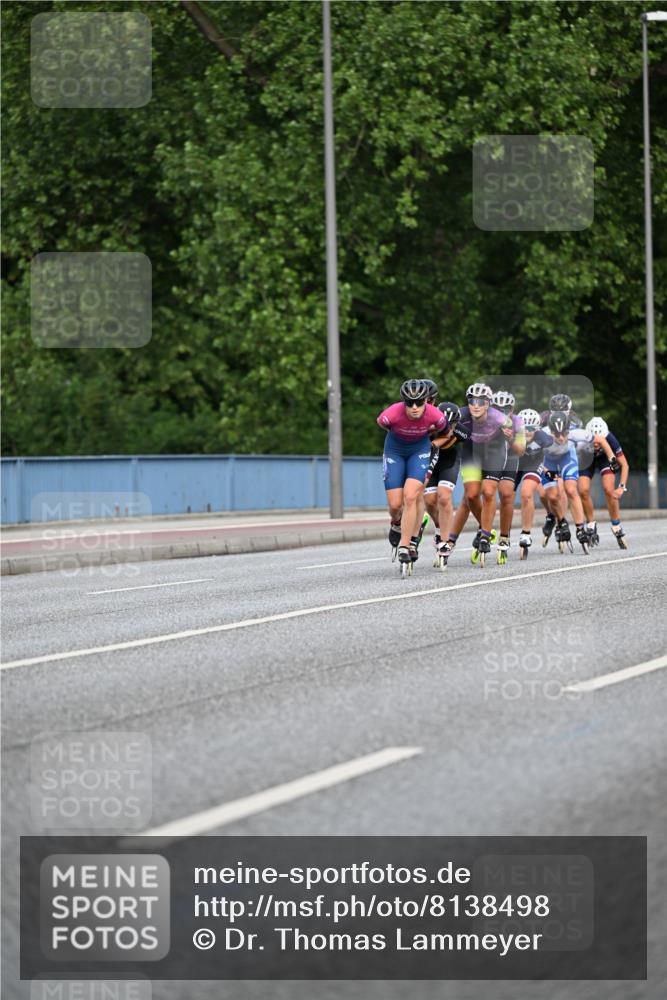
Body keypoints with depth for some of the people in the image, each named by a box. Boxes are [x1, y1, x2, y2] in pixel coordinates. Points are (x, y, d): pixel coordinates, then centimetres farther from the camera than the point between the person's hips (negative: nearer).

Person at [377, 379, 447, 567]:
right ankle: (396, 524, 33)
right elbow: (381, 424, -6)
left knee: (410, 497, -18)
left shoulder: (436, 416, -29)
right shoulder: (392, 414, -32)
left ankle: (405, 545, -9)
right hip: (395, 451, 0)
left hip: (420, 451, 0)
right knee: (395, 504, -3)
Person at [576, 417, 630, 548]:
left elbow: (624, 465, -28)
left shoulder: (609, 439, -36)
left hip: (605, 457, 0)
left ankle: (616, 527, -1)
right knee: (583, 491, -15)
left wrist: (622, 487, -38)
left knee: (609, 490, -16)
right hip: (586, 458, 1)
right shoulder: (581, 442, -39)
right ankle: (591, 525, 6)